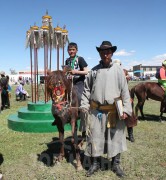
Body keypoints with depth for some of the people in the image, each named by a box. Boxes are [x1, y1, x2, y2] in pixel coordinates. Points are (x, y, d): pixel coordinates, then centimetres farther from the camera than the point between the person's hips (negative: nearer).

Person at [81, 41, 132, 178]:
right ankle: (95, 163, 28)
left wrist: (126, 109, -9)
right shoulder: (94, 70, 5)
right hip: (96, 110, 1)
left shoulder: (118, 70, 0)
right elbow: (87, 89, 10)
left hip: (114, 110, -1)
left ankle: (116, 164, 28)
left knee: (115, 137, 11)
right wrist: (85, 105, 2)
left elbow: (125, 90, -2)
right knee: (95, 137, 10)